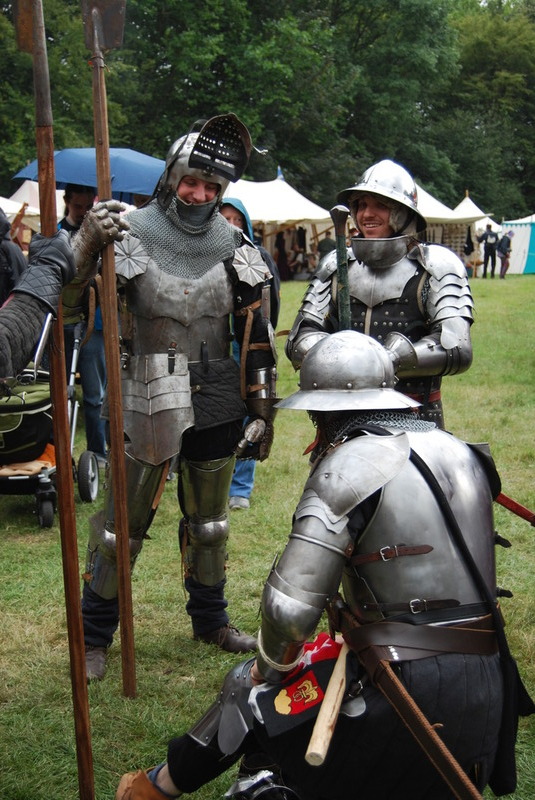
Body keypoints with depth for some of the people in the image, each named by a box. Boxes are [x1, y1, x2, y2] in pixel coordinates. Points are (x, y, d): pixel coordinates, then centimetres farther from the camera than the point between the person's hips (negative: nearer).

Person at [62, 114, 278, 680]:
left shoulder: (235, 249, 2)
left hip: (216, 408, 4)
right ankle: (93, 636, 19)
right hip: (146, 406, -3)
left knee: (208, 521, 18)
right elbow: (64, 300, -17)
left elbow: (254, 338, 8)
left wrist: (262, 410, 8)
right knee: (122, 523, 3)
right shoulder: (129, 235, -9)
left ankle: (210, 620, 37)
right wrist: (87, 241, -32)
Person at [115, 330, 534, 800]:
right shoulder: (461, 453, 9)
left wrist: (271, 667, 3)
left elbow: (290, 604, -15)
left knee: (250, 692, 15)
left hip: (409, 687, -6)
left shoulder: (348, 467, -12)